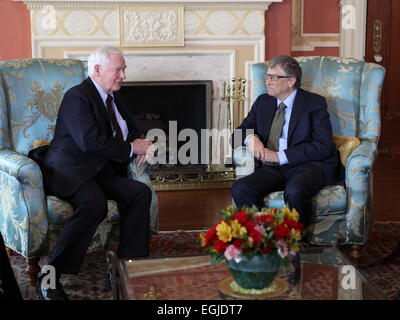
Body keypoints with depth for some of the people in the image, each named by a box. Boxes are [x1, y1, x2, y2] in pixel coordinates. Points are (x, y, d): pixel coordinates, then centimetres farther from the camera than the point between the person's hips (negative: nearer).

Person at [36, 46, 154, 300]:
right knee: (95, 203, -36)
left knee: (141, 192, -17)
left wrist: (141, 145, 2)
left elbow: (133, 131, 27)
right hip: (69, 170, -8)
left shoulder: (116, 99, 20)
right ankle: (50, 277, -32)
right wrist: (131, 149, -13)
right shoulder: (77, 97, -8)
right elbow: (90, 141, -21)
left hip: (101, 172, 8)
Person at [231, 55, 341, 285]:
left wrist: (280, 156, -15)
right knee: (240, 189, -24)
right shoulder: (263, 102, 18)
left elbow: (323, 146, -9)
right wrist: (250, 137, -7)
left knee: (295, 191, -39)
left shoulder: (315, 103, 1)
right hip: (275, 169, 5)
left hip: (309, 166, -5)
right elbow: (241, 130, 21)